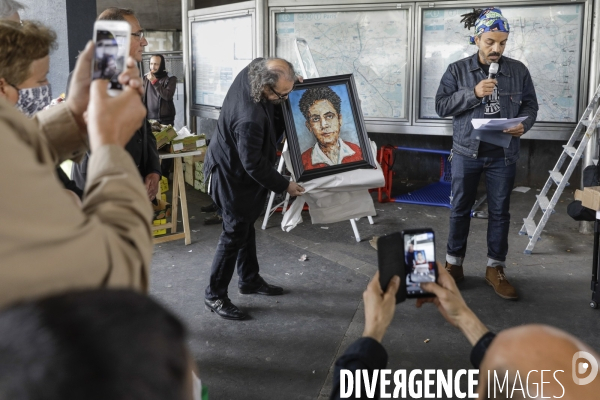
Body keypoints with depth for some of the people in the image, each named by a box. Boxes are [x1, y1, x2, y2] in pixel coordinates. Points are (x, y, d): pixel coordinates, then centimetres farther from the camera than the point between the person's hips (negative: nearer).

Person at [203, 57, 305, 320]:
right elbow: (254, 165, -27)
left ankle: (250, 280, 37)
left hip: (235, 165, 10)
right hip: (233, 176, -10)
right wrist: (284, 186, -16)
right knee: (235, 234, 1)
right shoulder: (250, 119, -39)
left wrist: (287, 81, -1)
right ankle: (214, 295, 14)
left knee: (246, 226, 21)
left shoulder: (253, 71, -14)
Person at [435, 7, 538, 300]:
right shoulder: (457, 70, -2)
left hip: (503, 154, 1)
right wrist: (473, 93, -18)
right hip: (466, 152, -1)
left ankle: (495, 269, 18)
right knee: (460, 208, 8)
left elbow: (530, 106, 7)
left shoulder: (518, 70, 2)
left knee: (500, 211, 6)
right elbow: (441, 106, -6)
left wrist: (523, 125, -14)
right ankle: (454, 264, 21)